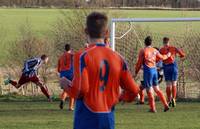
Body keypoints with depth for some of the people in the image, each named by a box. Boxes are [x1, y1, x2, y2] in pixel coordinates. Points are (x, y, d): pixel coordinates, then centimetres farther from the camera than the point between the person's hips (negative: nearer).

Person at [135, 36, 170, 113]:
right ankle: (165, 105, 8)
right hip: (154, 70, 5)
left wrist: (136, 72, 8)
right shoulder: (154, 51, 8)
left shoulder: (142, 51, -5)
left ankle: (152, 108, 2)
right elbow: (162, 58, 23)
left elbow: (139, 63, -4)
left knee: (149, 90, 1)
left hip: (147, 71, -5)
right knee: (157, 89, 14)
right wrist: (167, 56, 45)